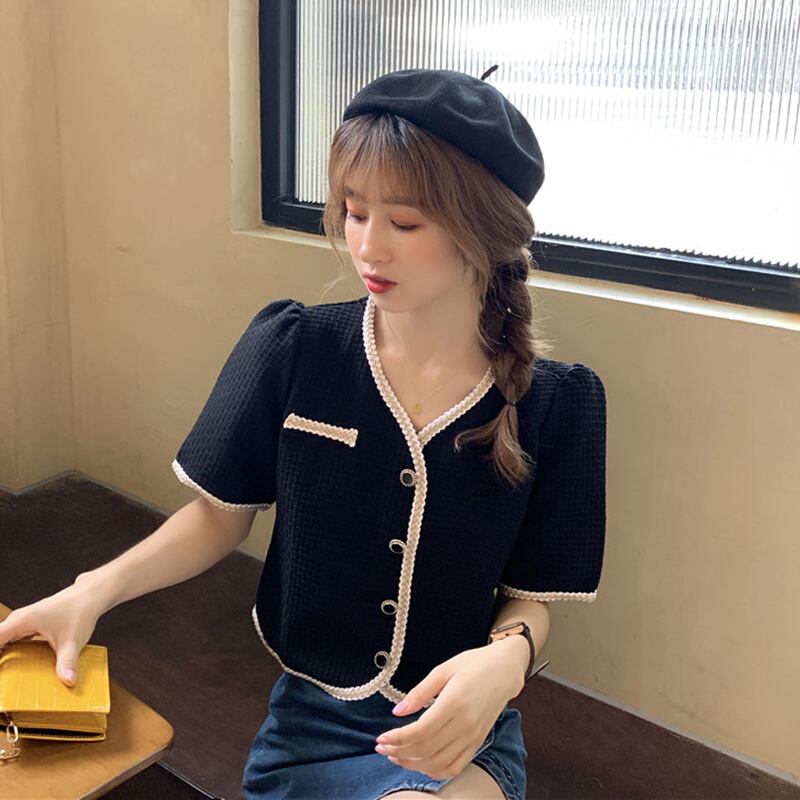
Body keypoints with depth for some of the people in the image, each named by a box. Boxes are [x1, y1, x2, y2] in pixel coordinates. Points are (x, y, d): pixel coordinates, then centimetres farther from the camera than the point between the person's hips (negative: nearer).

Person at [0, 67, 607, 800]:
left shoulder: (556, 403, -11)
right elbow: (223, 514, 0)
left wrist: (506, 658, -26)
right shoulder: (292, 349, -11)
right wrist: (97, 589, -15)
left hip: (464, 735, -1)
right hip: (310, 720, 2)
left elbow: (532, 597, -3)